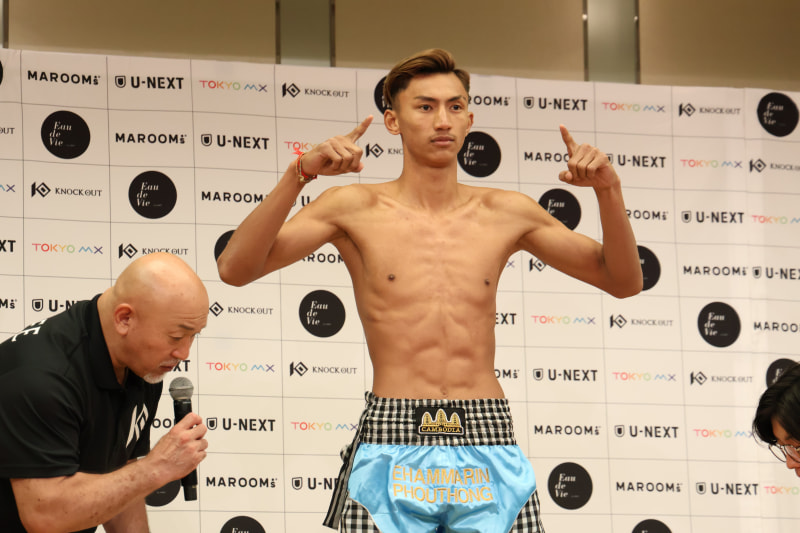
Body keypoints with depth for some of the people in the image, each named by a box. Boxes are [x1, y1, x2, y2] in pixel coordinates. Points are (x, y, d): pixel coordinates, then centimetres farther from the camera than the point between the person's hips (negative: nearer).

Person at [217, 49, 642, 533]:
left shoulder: (507, 214, 12)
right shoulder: (357, 209, 5)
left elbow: (624, 281, 15)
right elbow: (235, 269, -4)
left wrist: (608, 191, 0)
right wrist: (299, 175, -14)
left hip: (489, 451, 2)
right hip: (392, 447, -2)